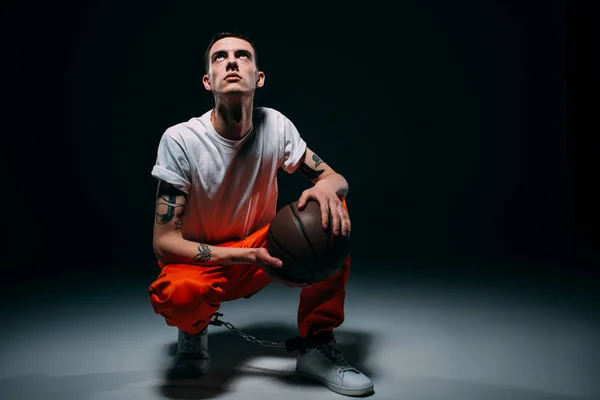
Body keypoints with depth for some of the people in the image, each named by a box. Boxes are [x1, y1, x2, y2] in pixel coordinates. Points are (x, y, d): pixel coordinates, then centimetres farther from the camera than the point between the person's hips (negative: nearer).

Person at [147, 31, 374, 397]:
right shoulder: (180, 140, -18)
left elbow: (337, 179, -3)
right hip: (200, 263, -3)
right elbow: (164, 241, -19)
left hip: (260, 256, 4)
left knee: (331, 210, -18)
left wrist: (327, 187, -30)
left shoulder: (276, 126, -9)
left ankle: (316, 345, -10)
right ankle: (194, 328, 2)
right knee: (177, 294, -38)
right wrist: (245, 256, -32)